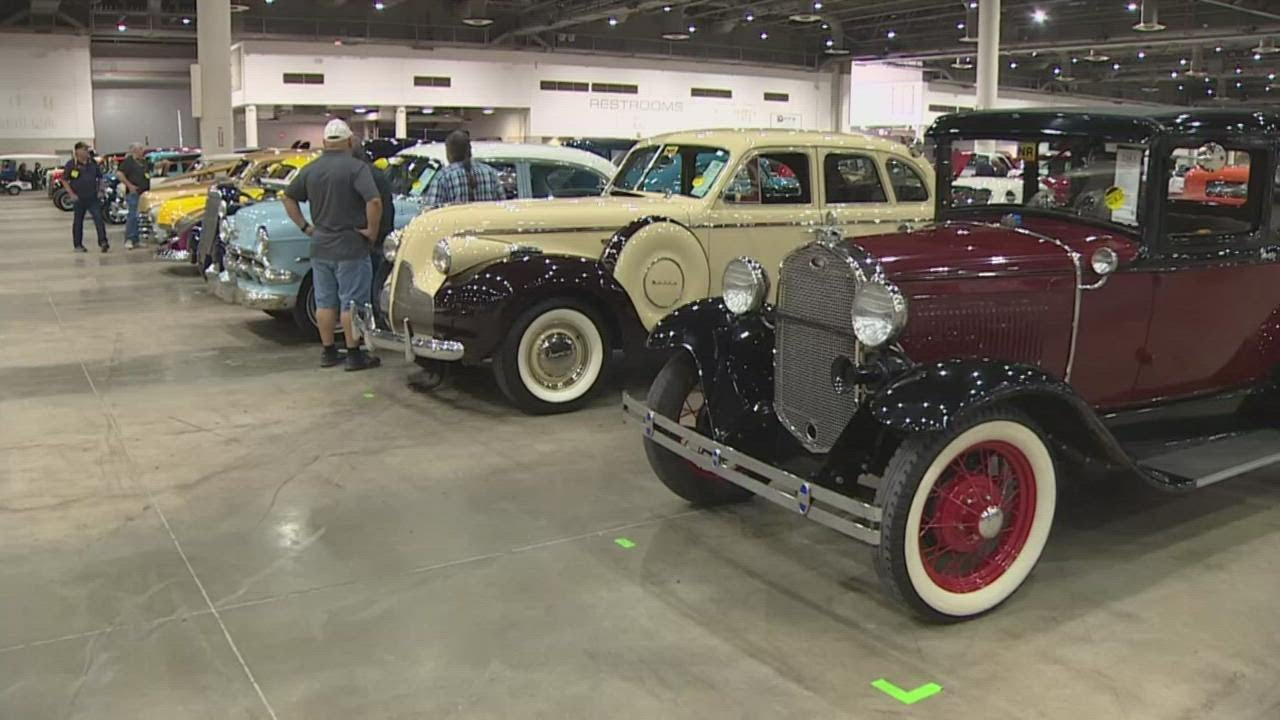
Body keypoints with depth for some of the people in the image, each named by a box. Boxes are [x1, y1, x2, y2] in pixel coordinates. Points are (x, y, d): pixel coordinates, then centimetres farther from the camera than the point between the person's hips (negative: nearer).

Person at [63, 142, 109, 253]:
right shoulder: (71, 164, -4)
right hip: (79, 198, -3)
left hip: (93, 198, 3)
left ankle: (103, 242, -14)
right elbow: (64, 180, -2)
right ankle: (77, 245, 15)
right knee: (78, 222, 7)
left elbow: (99, 177, 20)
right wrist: (71, 194, -10)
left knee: (99, 218, -11)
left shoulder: (93, 163, 7)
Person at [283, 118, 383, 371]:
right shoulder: (356, 167, -13)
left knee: (324, 302, 12)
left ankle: (328, 352, 19)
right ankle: (354, 355, 5)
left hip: (320, 247, 6)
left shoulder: (310, 169, 6)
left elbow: (289, 198, 14)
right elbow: (374, 202, -26)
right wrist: (372, 231, -14)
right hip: (351, 247, -6)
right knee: (352, 303, 1)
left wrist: (305, 227, 13)